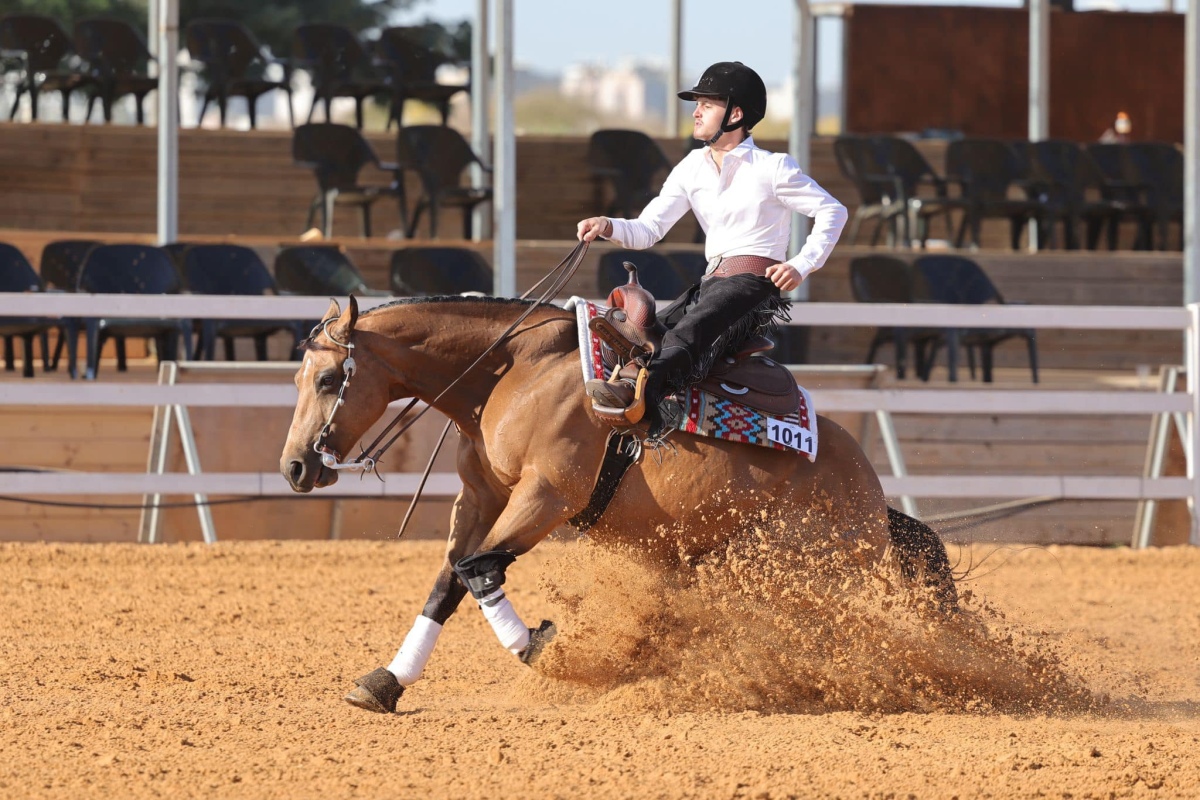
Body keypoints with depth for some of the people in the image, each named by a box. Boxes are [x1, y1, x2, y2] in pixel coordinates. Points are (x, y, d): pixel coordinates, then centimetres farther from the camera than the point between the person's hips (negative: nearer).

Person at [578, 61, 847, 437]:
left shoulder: (771, 168, -2)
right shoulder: (692, 170, 15)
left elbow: (832, 212, 1)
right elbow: (648, 230, 8)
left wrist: (802, 265, -9)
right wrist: (608, 227, -12)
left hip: (756, 284, -8)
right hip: (710, 284, 8)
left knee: (690, 332, -36)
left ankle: (637, 392, -60)